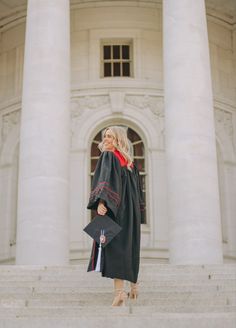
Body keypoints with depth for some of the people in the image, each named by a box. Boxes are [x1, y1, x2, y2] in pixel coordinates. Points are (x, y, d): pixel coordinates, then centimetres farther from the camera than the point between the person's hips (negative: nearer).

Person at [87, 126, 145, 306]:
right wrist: (136, 210, 26)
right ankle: (134, 285, 27)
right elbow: (137, 189, 20)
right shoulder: (129, 161, 17)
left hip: (114, 209, -8)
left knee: (114, 247, -12)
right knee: (129, 245, 18)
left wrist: (101, 202, -31)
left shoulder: (108, 156, -5)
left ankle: (120, 291, -22)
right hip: (131, 209, 8)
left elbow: (106, 179, -21)